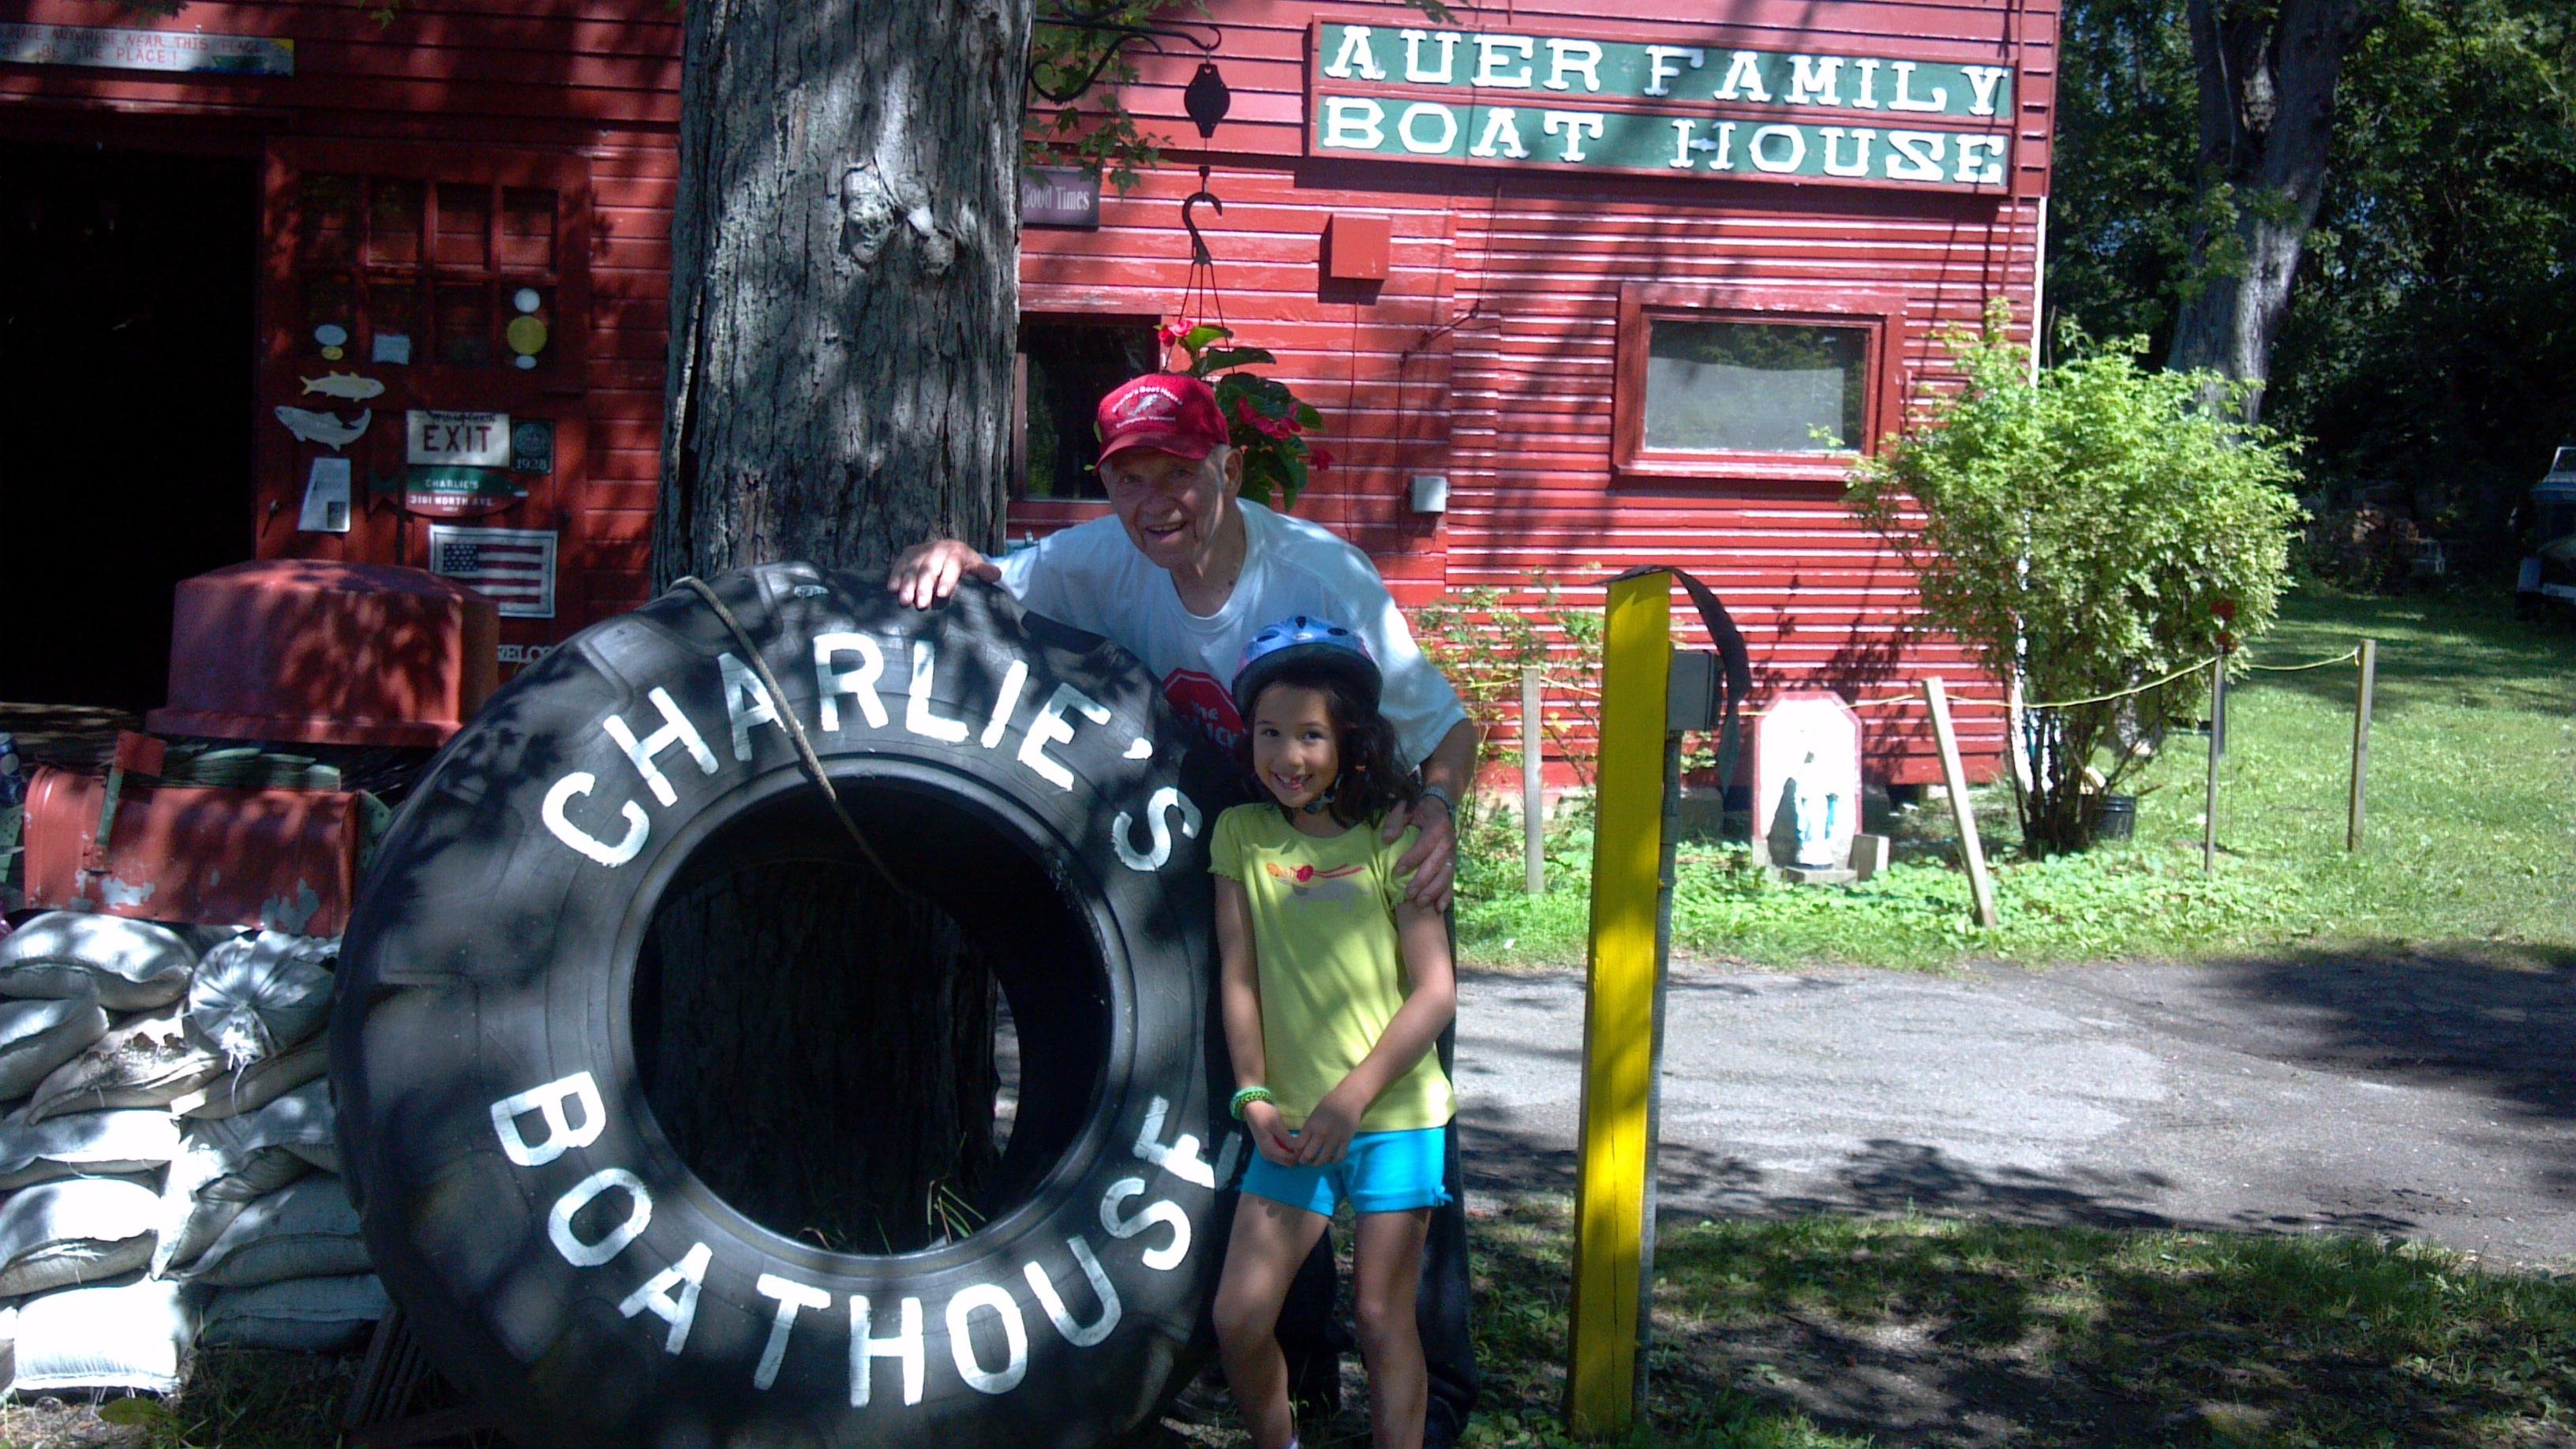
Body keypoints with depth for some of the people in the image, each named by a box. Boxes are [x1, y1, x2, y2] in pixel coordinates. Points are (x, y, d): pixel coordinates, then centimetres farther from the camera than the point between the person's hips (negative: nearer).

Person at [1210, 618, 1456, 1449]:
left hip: (1394, 1113, -2)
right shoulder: (1241, 835, 6)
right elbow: (1239, 979, 5)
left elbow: (1436, 992, -6)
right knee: (1238, 1319, -2)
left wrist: (1352, 1098, -12)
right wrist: (1254, 1098, -5)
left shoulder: (1391, 842, -3)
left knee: (1382, 1315, 0)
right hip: (1291, 1122, 3)